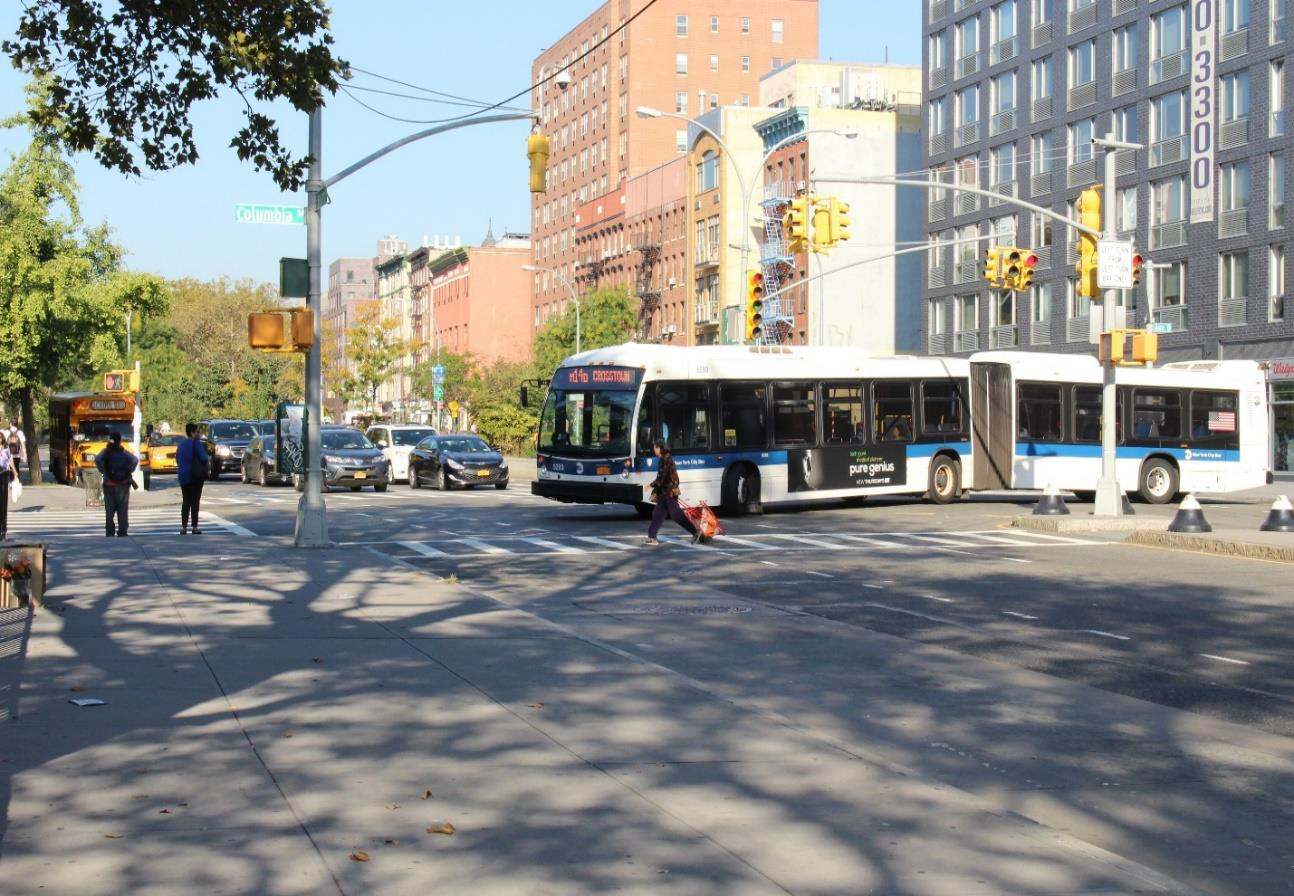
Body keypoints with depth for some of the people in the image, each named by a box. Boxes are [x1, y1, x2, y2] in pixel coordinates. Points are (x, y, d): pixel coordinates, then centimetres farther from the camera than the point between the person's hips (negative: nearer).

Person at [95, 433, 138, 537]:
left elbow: (97, 460, -16)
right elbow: (135, 460, -13)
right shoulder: (124, 452, 2)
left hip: (109, 484, 0)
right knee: (123, 509, 3)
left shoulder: (106, 452, 2)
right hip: (123, 484, 0)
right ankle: (122, 531, -2)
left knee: (109, 509, 7)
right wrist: (129, 472, -2)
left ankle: (110, 531, 4)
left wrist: (103, 471, -5)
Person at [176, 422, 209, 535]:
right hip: (195, 476, -6)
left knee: (185, 502, 10)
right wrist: (209, 458, 2)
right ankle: (195, 528, -4)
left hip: (183, 476, 6)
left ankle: (183, 527, 6)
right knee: (195, 502, -3)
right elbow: (203, 458, -18)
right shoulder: (196, 443, -11)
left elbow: (177, 459, 16)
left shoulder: (182, 444, 10)